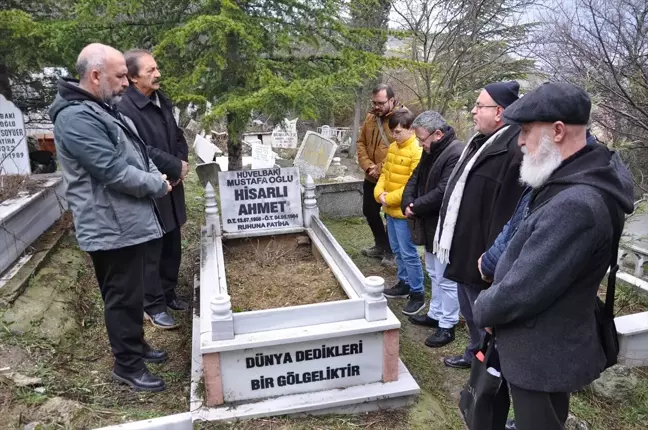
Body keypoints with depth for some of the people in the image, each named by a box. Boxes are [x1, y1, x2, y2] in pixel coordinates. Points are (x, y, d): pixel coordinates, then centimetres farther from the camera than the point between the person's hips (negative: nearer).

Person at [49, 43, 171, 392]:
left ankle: (135, 344, 37)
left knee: (131, 292, 21)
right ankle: (127, 364, 18)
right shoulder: (76, 118, -21)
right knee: (123, 296, 2)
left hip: (129, 220, 10)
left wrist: (156, 177, 1)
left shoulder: (105, 108, 13)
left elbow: (137, 150, 19)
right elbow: (114, 171, -25)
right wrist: (158, 186, -12)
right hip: (111, 227, -10)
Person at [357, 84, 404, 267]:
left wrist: (380, 169, -21)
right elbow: (361, 143, 8)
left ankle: (391, 251, 27)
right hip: (371, 178, 7)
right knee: (369, 211, 19)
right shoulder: (370, 117, 5)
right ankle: (381, 245, 39)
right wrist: (367, 166, -7)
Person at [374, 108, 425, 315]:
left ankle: (417, 294, 11)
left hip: (404, 212, -8)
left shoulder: (417, 151, -17)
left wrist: (389, 198, -17)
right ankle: (404, 284, 33)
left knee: (408, 254, -1)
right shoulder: (393, 147, 9)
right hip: (390, 210, 8)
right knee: (397, 250, 18)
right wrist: (379, 193, -4)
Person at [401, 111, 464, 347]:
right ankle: (435, 314, 36)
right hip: (431, 225, 10)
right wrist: (408, 204, -7)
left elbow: (442, 193, -28)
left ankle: (447, 325, 15)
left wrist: (416, 207, -16)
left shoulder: (456, 154, -23)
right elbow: (414, 179, 11)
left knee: (446, 278, 2)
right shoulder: (431, 151, 9)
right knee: (434, 273, 21)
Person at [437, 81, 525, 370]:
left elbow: (508, 213, -28)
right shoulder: (483, 141, 9)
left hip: (481, 255, -10)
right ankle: (476, 353, 46)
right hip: (465, 250, 10)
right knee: (470, 312, 26)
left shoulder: (513, 150, -25)